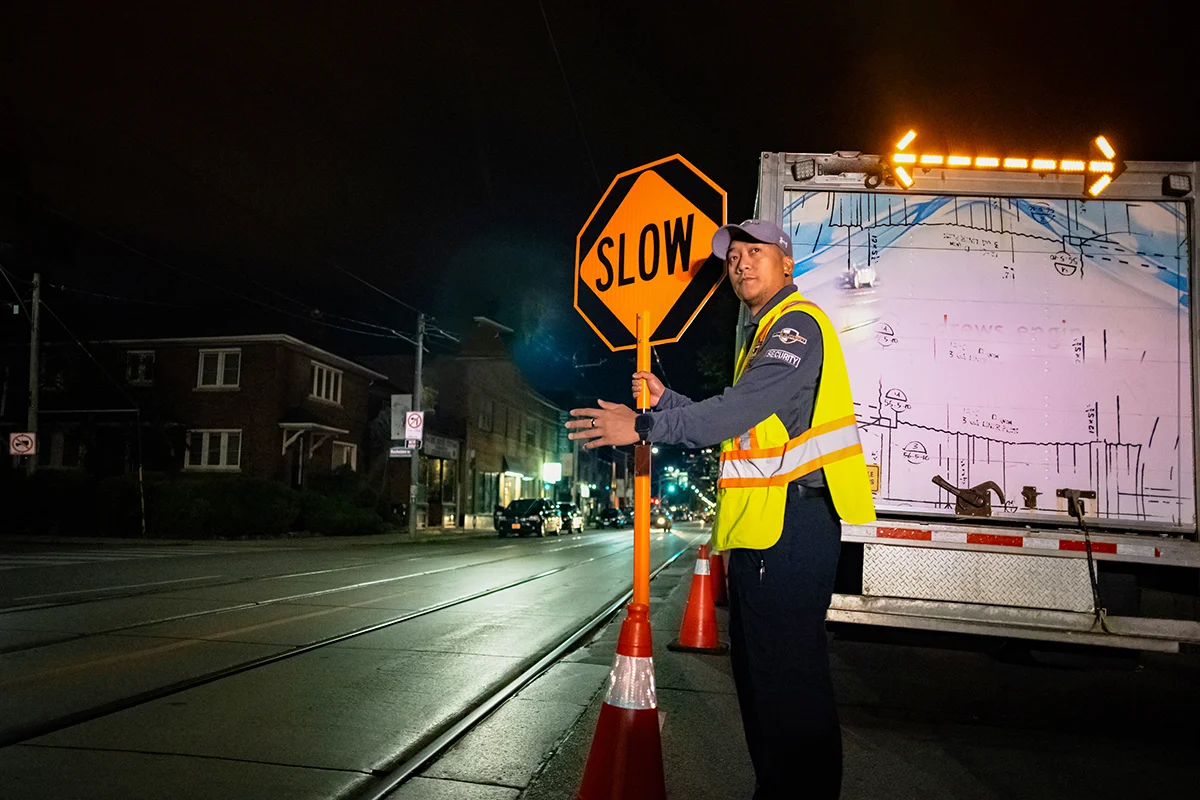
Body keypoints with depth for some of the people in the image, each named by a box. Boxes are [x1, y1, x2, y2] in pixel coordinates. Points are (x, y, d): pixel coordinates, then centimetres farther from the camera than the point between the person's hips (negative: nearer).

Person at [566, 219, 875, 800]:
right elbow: (733, 424, 25)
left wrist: (645, 426, -22)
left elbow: (743, 407, -23)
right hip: (762, 523, 11)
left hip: (791, 519, -11)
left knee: (788, 676, -5)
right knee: (758, 670, 18)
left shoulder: (798, 324, -9)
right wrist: (664, 400, 15)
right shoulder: (763, 332, 24)